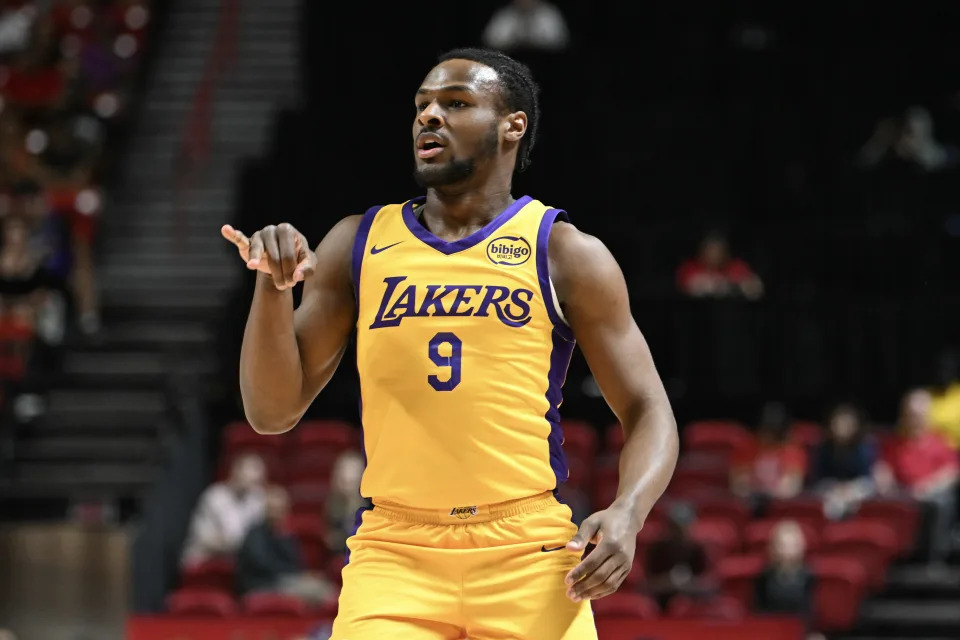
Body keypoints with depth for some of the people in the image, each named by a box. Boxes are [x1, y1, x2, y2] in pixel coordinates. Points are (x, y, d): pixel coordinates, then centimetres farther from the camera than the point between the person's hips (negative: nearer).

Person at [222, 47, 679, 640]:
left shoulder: (568, 256, 4)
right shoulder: (359, 246, 10)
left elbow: (648, 412, 5)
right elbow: (272, 413, 8)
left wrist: (627, 514, -16)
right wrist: (274, 286, -8)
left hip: (530, 555, -1)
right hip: (394, 553, 1)